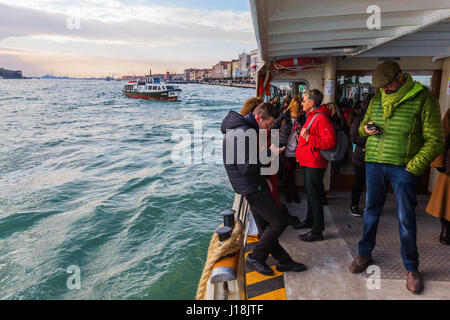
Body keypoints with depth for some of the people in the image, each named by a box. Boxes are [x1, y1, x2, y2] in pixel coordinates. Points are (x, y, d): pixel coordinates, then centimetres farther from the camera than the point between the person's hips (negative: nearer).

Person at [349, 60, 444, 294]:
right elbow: (363, 124, 22)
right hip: (374, 162, 4)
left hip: (403, 167, -4)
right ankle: (364, 253, 30)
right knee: (371, 210, 13)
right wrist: (366, 129, -3)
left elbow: (435, 140, -7)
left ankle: (411, 268, 21)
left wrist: (413, 167, -14)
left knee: (406, 218, 3)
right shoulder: (377, 98, 8)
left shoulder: (422, 98, -7)